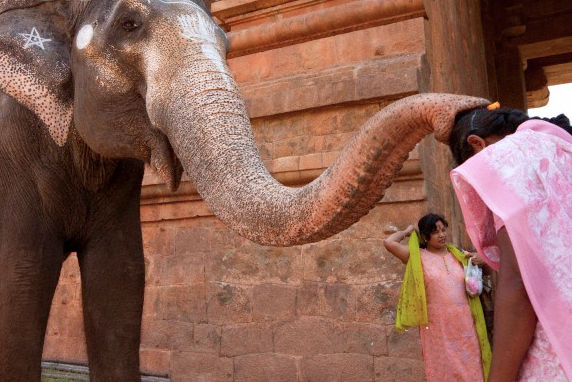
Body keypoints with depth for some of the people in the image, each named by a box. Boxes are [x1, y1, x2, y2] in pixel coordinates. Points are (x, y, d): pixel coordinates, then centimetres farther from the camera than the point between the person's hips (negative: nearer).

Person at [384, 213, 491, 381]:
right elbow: (389, 242, -14)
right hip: (437, 326, -3)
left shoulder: (457, 255, 10)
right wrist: (407, 232, 4)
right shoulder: (417, 256, -1)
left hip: (464, 324, 3)